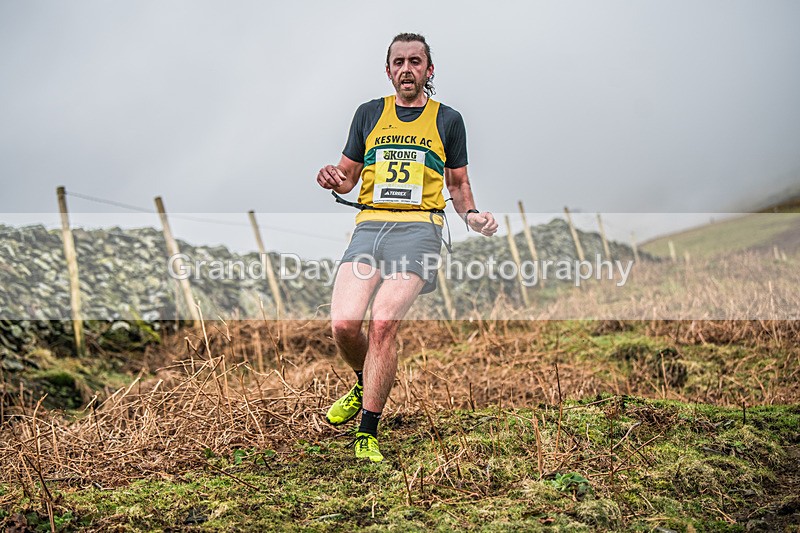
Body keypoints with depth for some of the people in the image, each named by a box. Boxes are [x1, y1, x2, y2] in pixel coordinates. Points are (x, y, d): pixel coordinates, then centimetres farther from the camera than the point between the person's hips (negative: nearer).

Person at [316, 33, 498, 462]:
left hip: (418, 228, -2)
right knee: (343, 324, -14)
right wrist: (334, 180, -2)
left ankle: (367, 433, -10)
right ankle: (364, 386, 20)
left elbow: (458, 185, 21)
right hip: (368, 225, 3)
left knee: (383, 323, -20)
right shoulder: (369, 113, 18)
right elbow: (349, 176, 22)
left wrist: (472, 216, 1)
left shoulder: (448, 120, 15)